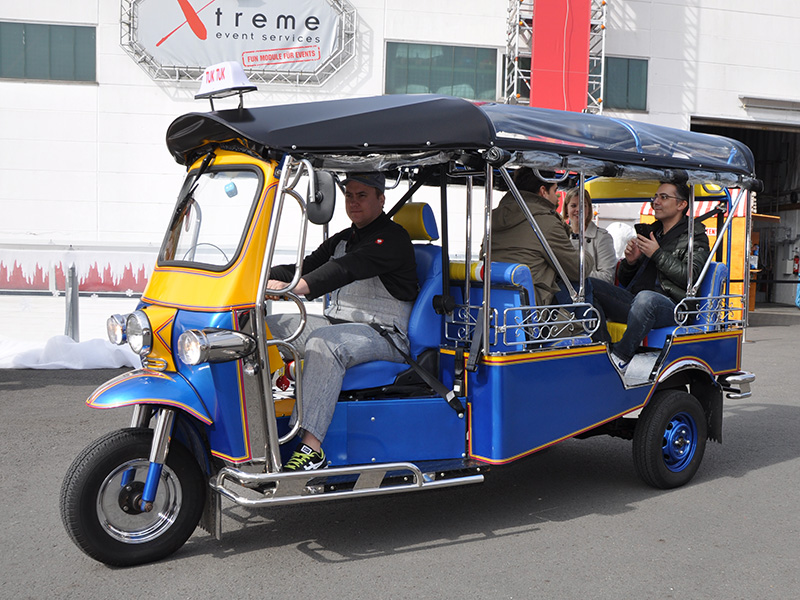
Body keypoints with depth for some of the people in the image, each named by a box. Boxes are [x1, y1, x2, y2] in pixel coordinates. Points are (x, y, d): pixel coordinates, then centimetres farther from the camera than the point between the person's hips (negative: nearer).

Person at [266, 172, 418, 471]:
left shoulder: (393, 238, -9)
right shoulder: (342, 239, 21)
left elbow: (349, 268, -26)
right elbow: (306, 267, 11)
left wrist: (293, 287, -40)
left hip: (383, 332, -8)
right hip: (337, 324, 9)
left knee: (324, 343, -37)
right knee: (269, 324, -6)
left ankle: (312, 446, -41)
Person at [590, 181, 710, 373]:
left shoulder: (696, 237, 8)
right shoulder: (650, 233, 26)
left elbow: (689, 276, -10)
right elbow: (623, 280, 25)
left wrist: (657, 254, -10)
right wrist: (630, 261, 3)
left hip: (670, 306, -6)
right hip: (634, 299, 6)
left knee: (646, 298, -41)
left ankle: (620, 359, -32)